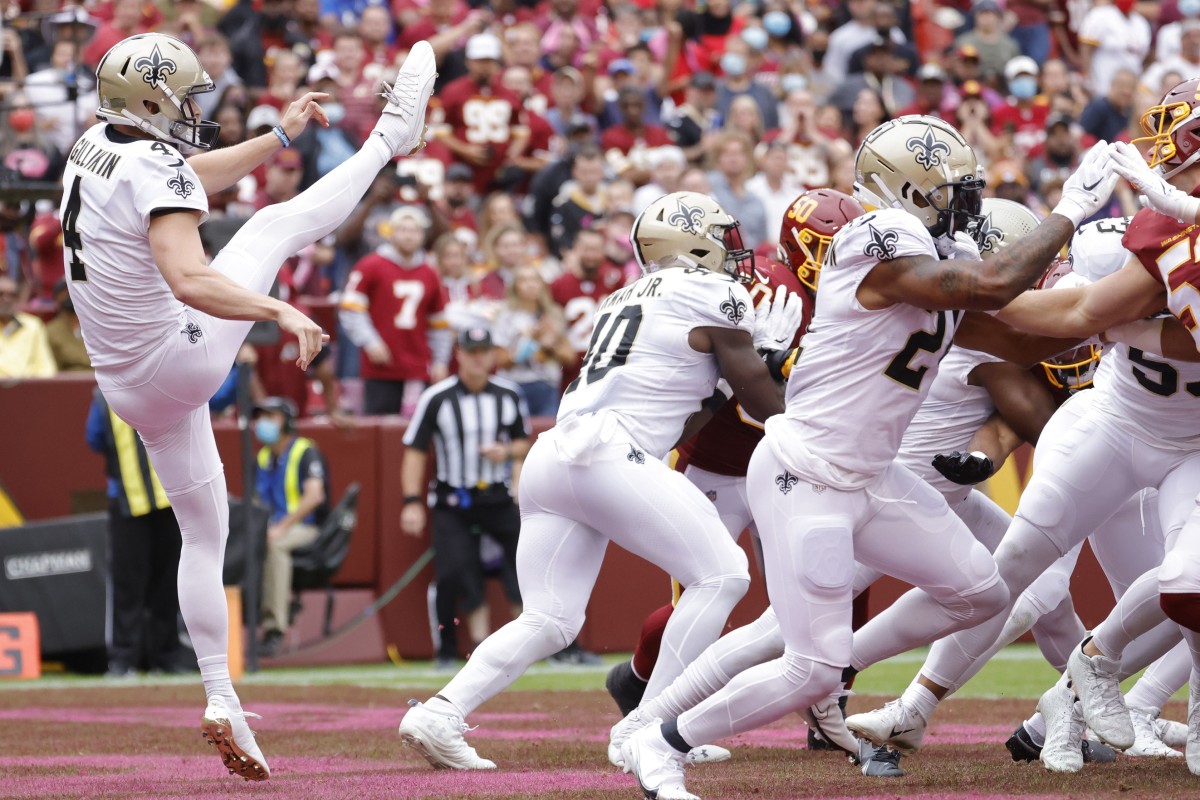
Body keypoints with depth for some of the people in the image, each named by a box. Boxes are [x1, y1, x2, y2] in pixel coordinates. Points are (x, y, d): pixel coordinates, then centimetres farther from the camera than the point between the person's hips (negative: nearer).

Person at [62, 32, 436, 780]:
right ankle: (392, 137, 27)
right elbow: (189, 280, -38)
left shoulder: (96, 146, 5)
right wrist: (281, 312, -44)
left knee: (203, 531, 16)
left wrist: (279, 136, 27)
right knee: (276, 222, 6)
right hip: (183, 359, -8)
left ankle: (222, 697, 13)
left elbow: (192, 179, 23)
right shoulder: (155, 173, -23)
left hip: (126, 382, 8)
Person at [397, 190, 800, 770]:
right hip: (609, 455, -8)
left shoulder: (628, 299, 27)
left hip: (550, 458, 8)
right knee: (721, 574, -2)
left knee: (550, 620, 10)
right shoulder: (712, 295, 4)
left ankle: (439, 714, -6)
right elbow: (760, 401, 7)